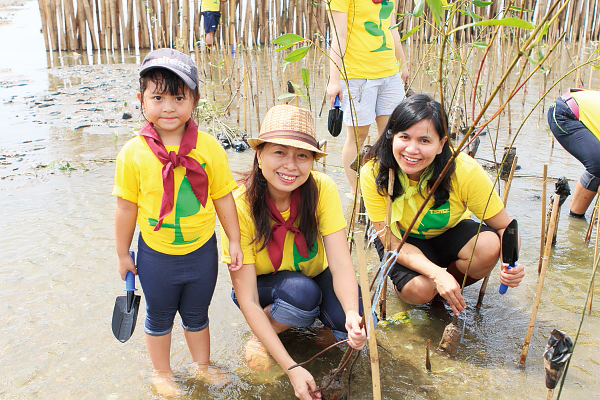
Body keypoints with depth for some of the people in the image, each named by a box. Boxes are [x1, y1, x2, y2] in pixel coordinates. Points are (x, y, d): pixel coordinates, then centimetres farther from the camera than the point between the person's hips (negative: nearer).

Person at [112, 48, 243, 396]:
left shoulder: (209, 147, -13)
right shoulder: (134, 153, -15)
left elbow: (223, 197, -4)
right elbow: (126, 209, -6)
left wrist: (235, 242, 2)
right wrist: (123, 254, 2)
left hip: (202, 251, 1)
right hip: (156, 255, -1)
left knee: (197, 315, 22)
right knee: (159, 317, 20)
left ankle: (202, 365, 47)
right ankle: (163, 373, 44)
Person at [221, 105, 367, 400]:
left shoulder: (322, 189, -23)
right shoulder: (240, 207, -29)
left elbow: (341, 264, -27)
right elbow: (247, 301, -28)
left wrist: (353, 315, -48)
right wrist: (291, 367, -34)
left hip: (315, 276, 3)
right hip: (263, 285, -2)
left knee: (356, 327, -26)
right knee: (301, 291, -36)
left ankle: (317, 314, 8)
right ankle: (262, 334, -4)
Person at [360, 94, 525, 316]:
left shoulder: (464, 171, -29)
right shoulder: (373, 174, -28)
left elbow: (505, 227, -18)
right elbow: (393, 243, -23)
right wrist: (437, 274, -39)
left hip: (450, 234, 1)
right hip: (408, 244, -1)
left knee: (489, 245, -30)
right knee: (418, 289, -30)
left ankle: (449, 291, 0)